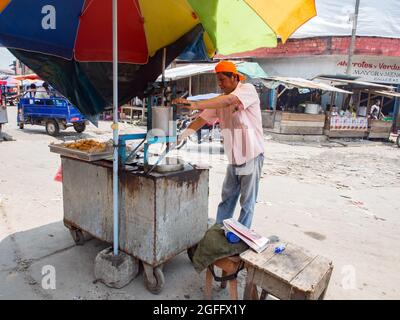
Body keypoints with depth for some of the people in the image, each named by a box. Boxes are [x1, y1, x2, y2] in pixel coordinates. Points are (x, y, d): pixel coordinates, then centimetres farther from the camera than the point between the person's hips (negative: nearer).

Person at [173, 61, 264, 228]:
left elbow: (228, 100, -31)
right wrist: (181, 136, -11)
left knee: (247, 202, 5)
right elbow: (202, 119, 2)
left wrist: (195, 104, -40)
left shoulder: (248, 89, -12)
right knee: (227, 198, 13)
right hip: (234, 157, 6)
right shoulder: (220, 100, 7)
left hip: (251, 156, -6)